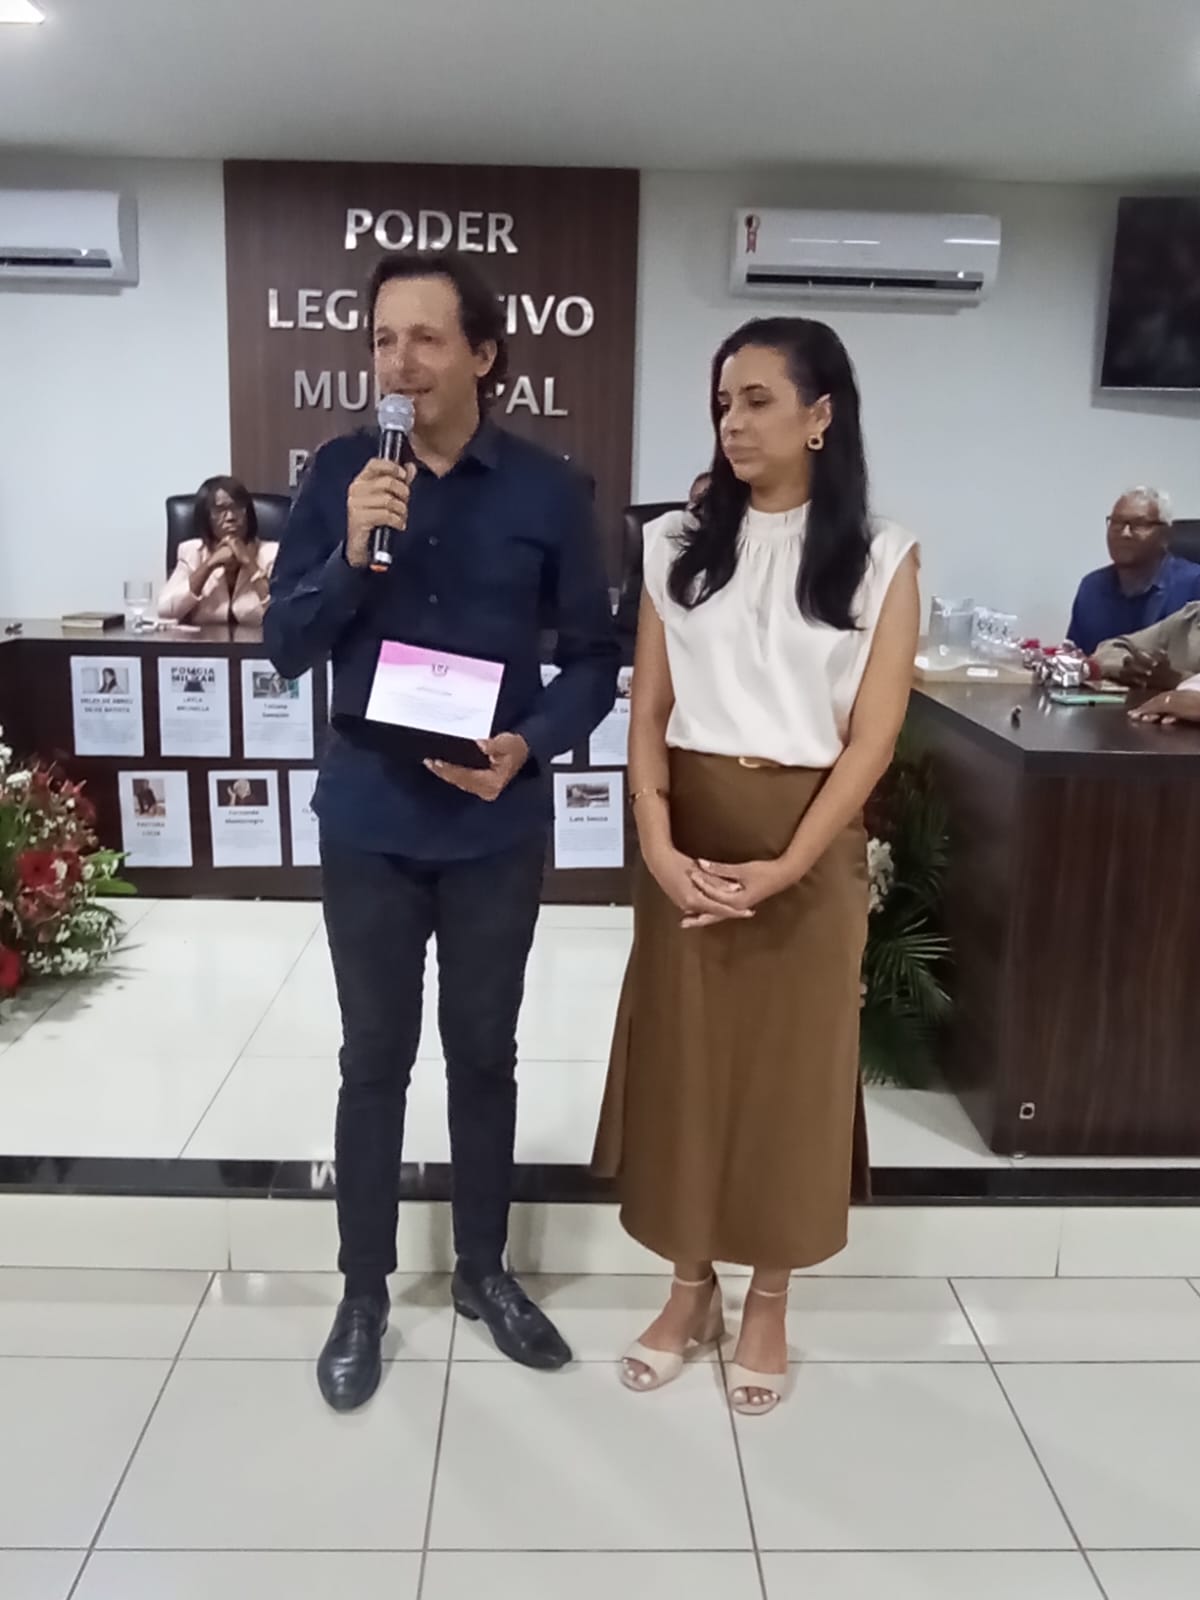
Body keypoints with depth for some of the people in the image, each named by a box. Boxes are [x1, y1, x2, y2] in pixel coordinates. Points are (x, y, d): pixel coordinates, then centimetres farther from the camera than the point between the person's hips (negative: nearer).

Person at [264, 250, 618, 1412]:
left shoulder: (548, 490, -5)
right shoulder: (338, 474, -3)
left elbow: (594, 656, 0)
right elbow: (285, 648, -4)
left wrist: (530, 745, -18)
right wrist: (352, 555, -21)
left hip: (497, 828, 0)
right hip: (368, 820, 0)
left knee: (485, 1055, 14)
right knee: (373, 1060, 11)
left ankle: (482, 1270, 35)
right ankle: (364, 1292, 29)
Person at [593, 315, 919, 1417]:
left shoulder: (880, 559, -3)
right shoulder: (678, 545, 4)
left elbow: (871, 739, -7)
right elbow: (648, 714, 1)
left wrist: (781, 869, -16)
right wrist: (658, 846, -14)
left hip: (810, 847, -2)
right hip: (689, 845, 2)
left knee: (793, 1067, 9)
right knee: (682, 1058, 10)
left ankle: (768, 1303, 30)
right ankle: (691, 1289, 31)